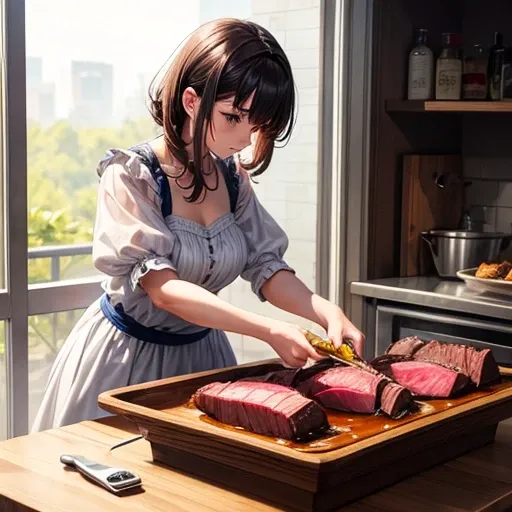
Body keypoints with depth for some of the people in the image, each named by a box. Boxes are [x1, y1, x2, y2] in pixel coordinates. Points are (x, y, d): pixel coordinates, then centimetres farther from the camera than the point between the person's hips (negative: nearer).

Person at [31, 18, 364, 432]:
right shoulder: (130, 174, -21)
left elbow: (266, 267, -3)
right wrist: (267, 330, -38)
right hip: (126, 354, -5)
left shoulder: (233, 176, -3)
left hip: (201, 352, 5)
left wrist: (324, 311, -23)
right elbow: (162, 287, -29)